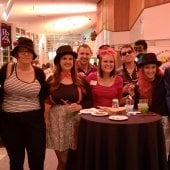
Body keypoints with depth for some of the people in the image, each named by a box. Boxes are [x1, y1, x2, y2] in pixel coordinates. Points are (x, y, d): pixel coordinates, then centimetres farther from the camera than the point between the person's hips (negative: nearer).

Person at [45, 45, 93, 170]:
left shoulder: (81, 80, 3)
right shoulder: (51, 81, 1)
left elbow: (90, 101, 8)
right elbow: (46, 102, 4)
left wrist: (80, 106, -10)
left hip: (76, 121, 1)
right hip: (57, 121, -1)